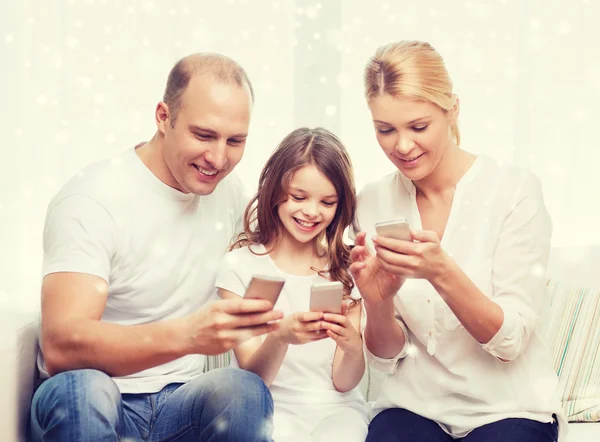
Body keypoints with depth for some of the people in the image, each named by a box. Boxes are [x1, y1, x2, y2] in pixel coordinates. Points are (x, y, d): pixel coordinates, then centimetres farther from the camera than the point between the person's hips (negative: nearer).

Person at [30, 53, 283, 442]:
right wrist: (187, 334, -42)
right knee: (82, 388, -37)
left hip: (181, 400, 4)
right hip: (92, 406, -4)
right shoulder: (92, 200, -15)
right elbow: (60, 346, -28)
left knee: (246, 390, -28)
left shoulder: (230, 191, 5)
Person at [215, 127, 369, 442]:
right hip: (271, 408, -2)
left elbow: (343, 382, 1)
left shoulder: (346, 268, 5)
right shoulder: (240, 266, -3)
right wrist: (279, 337, -26)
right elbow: (252, 378, -5)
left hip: (336, 408, 2)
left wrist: (352, 347, -22)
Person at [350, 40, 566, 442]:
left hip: (510, 410, -1)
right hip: (413, 405, 2)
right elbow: (387, 355, 2)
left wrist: (441, 273, -27)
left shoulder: (516, 191, -10)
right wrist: (377, 302, -19)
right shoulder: (374, 202, 0)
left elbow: (510, 341, -11)